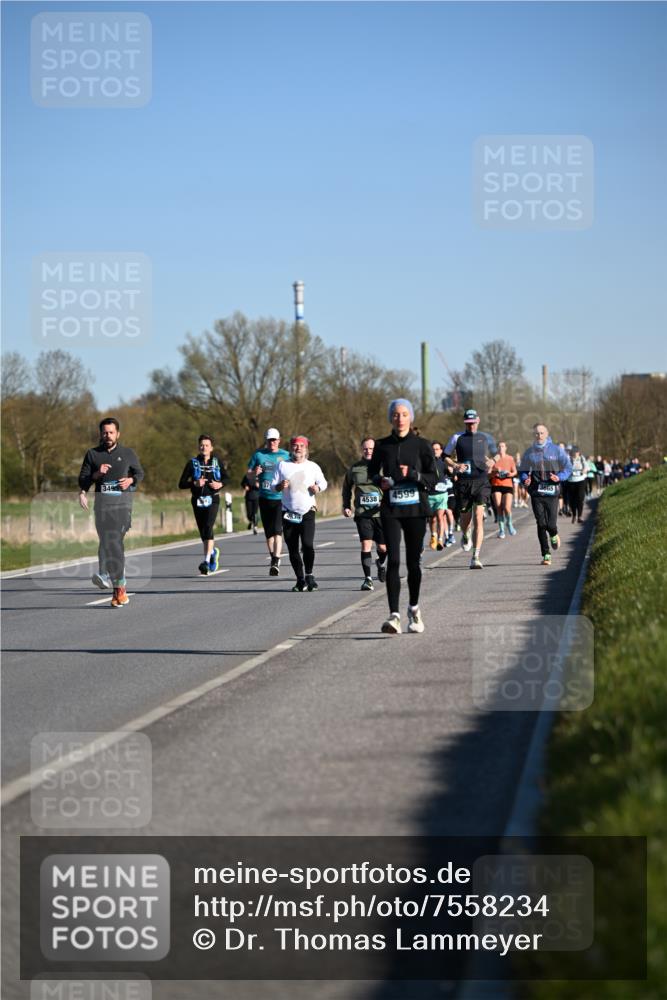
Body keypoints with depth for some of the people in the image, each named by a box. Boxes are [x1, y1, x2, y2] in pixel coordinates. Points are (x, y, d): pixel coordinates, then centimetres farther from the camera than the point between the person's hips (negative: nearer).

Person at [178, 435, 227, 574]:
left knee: (208, 527, -21)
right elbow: (181, 484, -2)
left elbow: (226, 477, 18)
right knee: (202, 531, 9)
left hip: (213, 500, -2)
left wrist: (220, 484, -4)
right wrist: (195, 483, -19)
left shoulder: (216, 462, 4)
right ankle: (212, 552, 39)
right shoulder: (192, 463, 1)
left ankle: (206, 560, -25)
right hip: (198, 501, 2)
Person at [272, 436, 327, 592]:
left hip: (307, 512, -1)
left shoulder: (312, 466, 8)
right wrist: (280, 486, -13)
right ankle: (300, 579, 14)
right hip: (288, 513, 1)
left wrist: (318, 488, -6)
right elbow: (273, 485, 9)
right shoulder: (282, 465, 8)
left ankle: (309, 575, 3)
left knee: (308, 545, -16)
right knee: (292, 548, 3)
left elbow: (323, 482, 17)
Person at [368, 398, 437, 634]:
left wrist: (413, 475, -18)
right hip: (391, 509, 0)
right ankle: (394, 616, -19)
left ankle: (414, 609, 29)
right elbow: (372, 471, 19)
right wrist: (380, 481, -2)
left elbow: (433, 478, 0)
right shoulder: (383, 445, 5)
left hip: (415, 509, 0)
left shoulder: (421, 445, 1)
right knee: (393, 560, -13)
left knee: (413, 562, 8)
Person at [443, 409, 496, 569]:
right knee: (465, 518, 6)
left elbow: (495, 455, 23)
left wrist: (491, 463, 2)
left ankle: (476, 557, -14)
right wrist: (455, 465, -8)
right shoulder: (457, 438, 6)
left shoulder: (485, 438, 10)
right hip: (464, 482, 0)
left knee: (478, 518, -12)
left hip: (481, 482, 0)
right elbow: (445, 456, 11)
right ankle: (465, 536, 45)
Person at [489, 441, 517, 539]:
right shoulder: (494, 459, 4)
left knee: (507, 507, -13)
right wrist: (495, 471, -16)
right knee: (499, 508, -5)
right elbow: (489, 473, 3)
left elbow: (515, 471, 12)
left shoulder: (510, 459, 7)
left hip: (507, 484, 0)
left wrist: (511, 474, -9)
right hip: (496, 485, 0)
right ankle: (501, 529, 7)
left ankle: (509, 523, 17)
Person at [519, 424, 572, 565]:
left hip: (552, 491, -1)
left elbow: (568, 467, 5)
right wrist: (525, 479, -6)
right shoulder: (529, 452, 8)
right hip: (536, 492, 1)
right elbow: (522, 470, 17)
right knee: (541, 524, -5)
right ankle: (546, 555, 3)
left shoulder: (556, 450, 3)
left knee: (551, 524, -6)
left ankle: (554, 536, 31)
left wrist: (559, 477, -13)